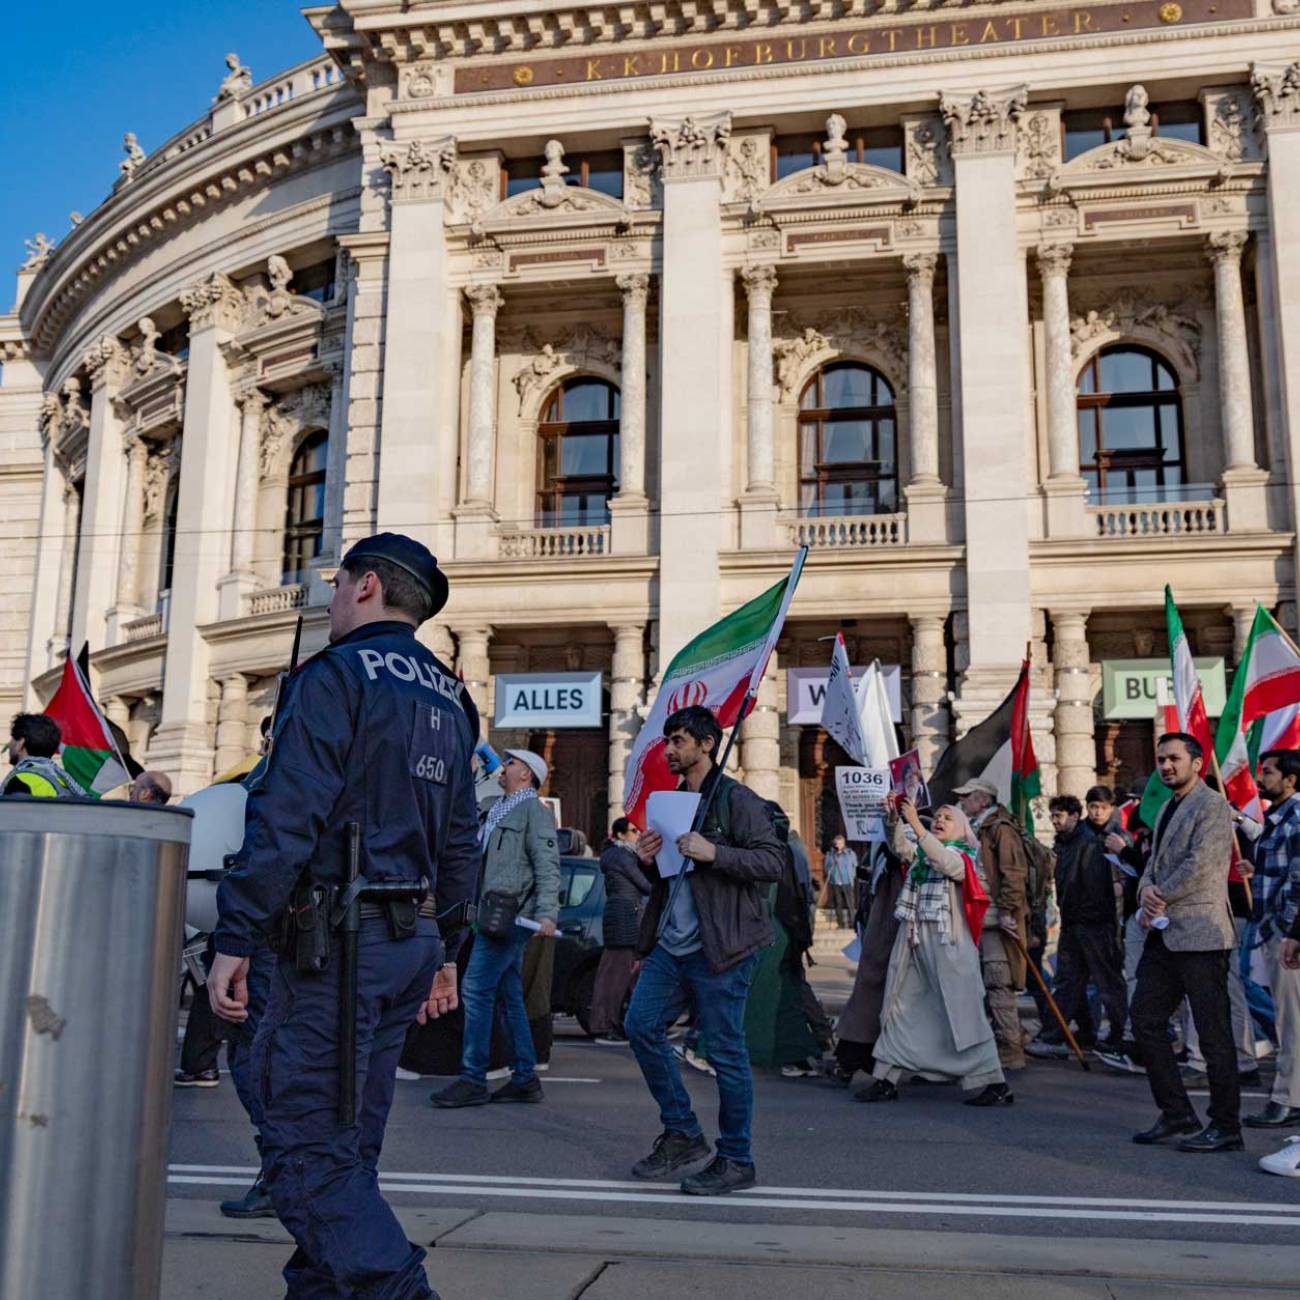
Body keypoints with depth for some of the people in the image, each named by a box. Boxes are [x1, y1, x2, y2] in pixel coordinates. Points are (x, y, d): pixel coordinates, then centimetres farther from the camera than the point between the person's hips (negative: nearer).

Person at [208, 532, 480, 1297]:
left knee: (304, 1144, -5)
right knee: (348, 1142, 16)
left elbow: (287, 818, -17)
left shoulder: (337, 676, -8)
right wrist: (447, 951, 22)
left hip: (339, 938, -8)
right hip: (412, 939, 8)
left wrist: (235, 940, -15)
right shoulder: (449, 698, 16)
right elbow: (460, 841, 17)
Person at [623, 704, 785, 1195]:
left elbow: (774, 862, -15)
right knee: (641, 1025, 3)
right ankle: (682, 1133, 17)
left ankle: (736, 1160, 13)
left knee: (725, 1052, -1)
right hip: (670, 943, 8)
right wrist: (648, 861, 4)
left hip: (718, 949, -8)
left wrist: (713, 853, -23)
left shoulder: (736, 799, -7)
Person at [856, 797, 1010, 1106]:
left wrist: (915, 825, -27)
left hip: (948, 942, -6)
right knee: (900, 1008, 7)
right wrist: (894, 820, -21)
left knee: (962, 1012, -6)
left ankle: (994, 1083, 0)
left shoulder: (964, 856, 2)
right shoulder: (922, 851, 17)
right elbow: (900, 847, -3)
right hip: (913, 941, 6)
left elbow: (946, 862, -20)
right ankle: (887, 1080, 12)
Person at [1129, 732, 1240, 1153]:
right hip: (1164, 934, 9)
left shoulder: (1212, 805, -8)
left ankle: (1225, 1127, 7)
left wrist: (1160, 899, -10)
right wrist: (1147, 891, -3)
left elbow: (1200, 865, -17)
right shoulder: (1168, 808, 20)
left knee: (1213, 1032, -2)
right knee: (1146, 1021, 9)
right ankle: (1176, 1114, 18)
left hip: (1199, 933, -9)